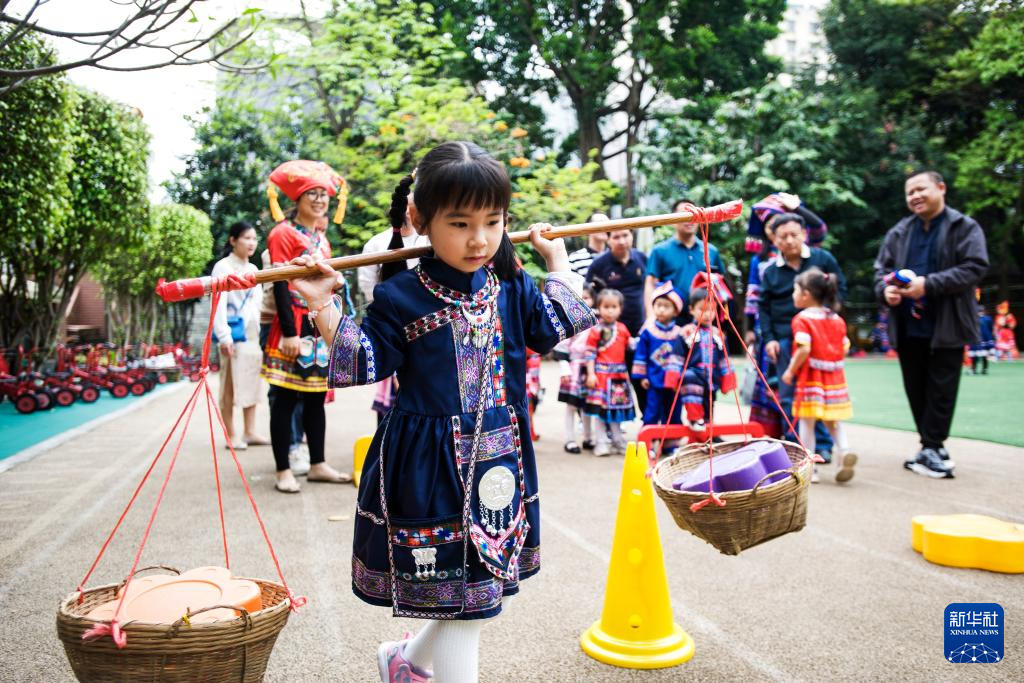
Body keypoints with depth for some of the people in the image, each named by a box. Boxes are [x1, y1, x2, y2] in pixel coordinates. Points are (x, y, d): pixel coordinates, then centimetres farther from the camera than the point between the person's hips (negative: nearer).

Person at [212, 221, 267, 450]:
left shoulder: (253, 269, 17)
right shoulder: (223, 267, -6)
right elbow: (219, 304, -13)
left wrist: (261, 332, 15)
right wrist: (224, 336, -21)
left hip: (253, 332, 8)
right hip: (234, 332, -7)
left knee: (252, 383, 9)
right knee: (230, 386, -3)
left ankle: (250, 432, 17)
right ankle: (231, 436, 4)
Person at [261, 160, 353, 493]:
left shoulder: (321, 238, 17)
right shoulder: (283, 233, -7)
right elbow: (280, 285, -13)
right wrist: (289, 332, -18)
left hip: (320, 327, 8)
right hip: (295, 327, -8)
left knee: (316, 397, 12)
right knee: (286, 398, -1)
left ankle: (317, 465, 20)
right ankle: (284, 471, 5)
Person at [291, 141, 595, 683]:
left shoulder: (512, 288, 4)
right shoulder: (400, 297, -9)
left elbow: (553, 328, 13)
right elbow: (365, 363, -6)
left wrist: (556, 258, 14)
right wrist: (322, 306, -14)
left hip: (499, 461, 6)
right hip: (430, 464, -6)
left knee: (481, 586, 18)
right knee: (463, 600, 2)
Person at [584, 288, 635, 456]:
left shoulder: (622, 329, 8)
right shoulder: (596, 330, -6)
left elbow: (629, 346, 19)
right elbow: (590, 354, -8)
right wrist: (590, 373, -14)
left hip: (619, 374, 4)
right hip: (601, 373, -4)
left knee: (617, 407, 12)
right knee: (601, 408, -2)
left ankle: (618, 441, 24)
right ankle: (601, 442, 8)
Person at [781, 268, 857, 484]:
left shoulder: (802, 319, -11)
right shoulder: (837, 319, 9)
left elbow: (804, 349, -22)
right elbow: (844, 348, 8)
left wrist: (790, 371, -12)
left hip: (810, 376, -6)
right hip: (834, 377, 6)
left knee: (807, 422, 4)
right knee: (833, 420, 19)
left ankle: (809, 468, 8)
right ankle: (844, 450, -4)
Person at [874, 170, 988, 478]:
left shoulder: (965, 228, -1)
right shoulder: (899, 233, 12)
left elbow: (975, 268, -12)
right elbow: (881, 269, 13)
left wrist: (929, 285, -22)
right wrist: (885, 289, -11)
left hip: (946, 327, -5)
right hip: (908, 327, 5)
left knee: (941, 391, -2)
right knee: (916, 390, 9)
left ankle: (930, 449, 4)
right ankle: (934, 447, 20)